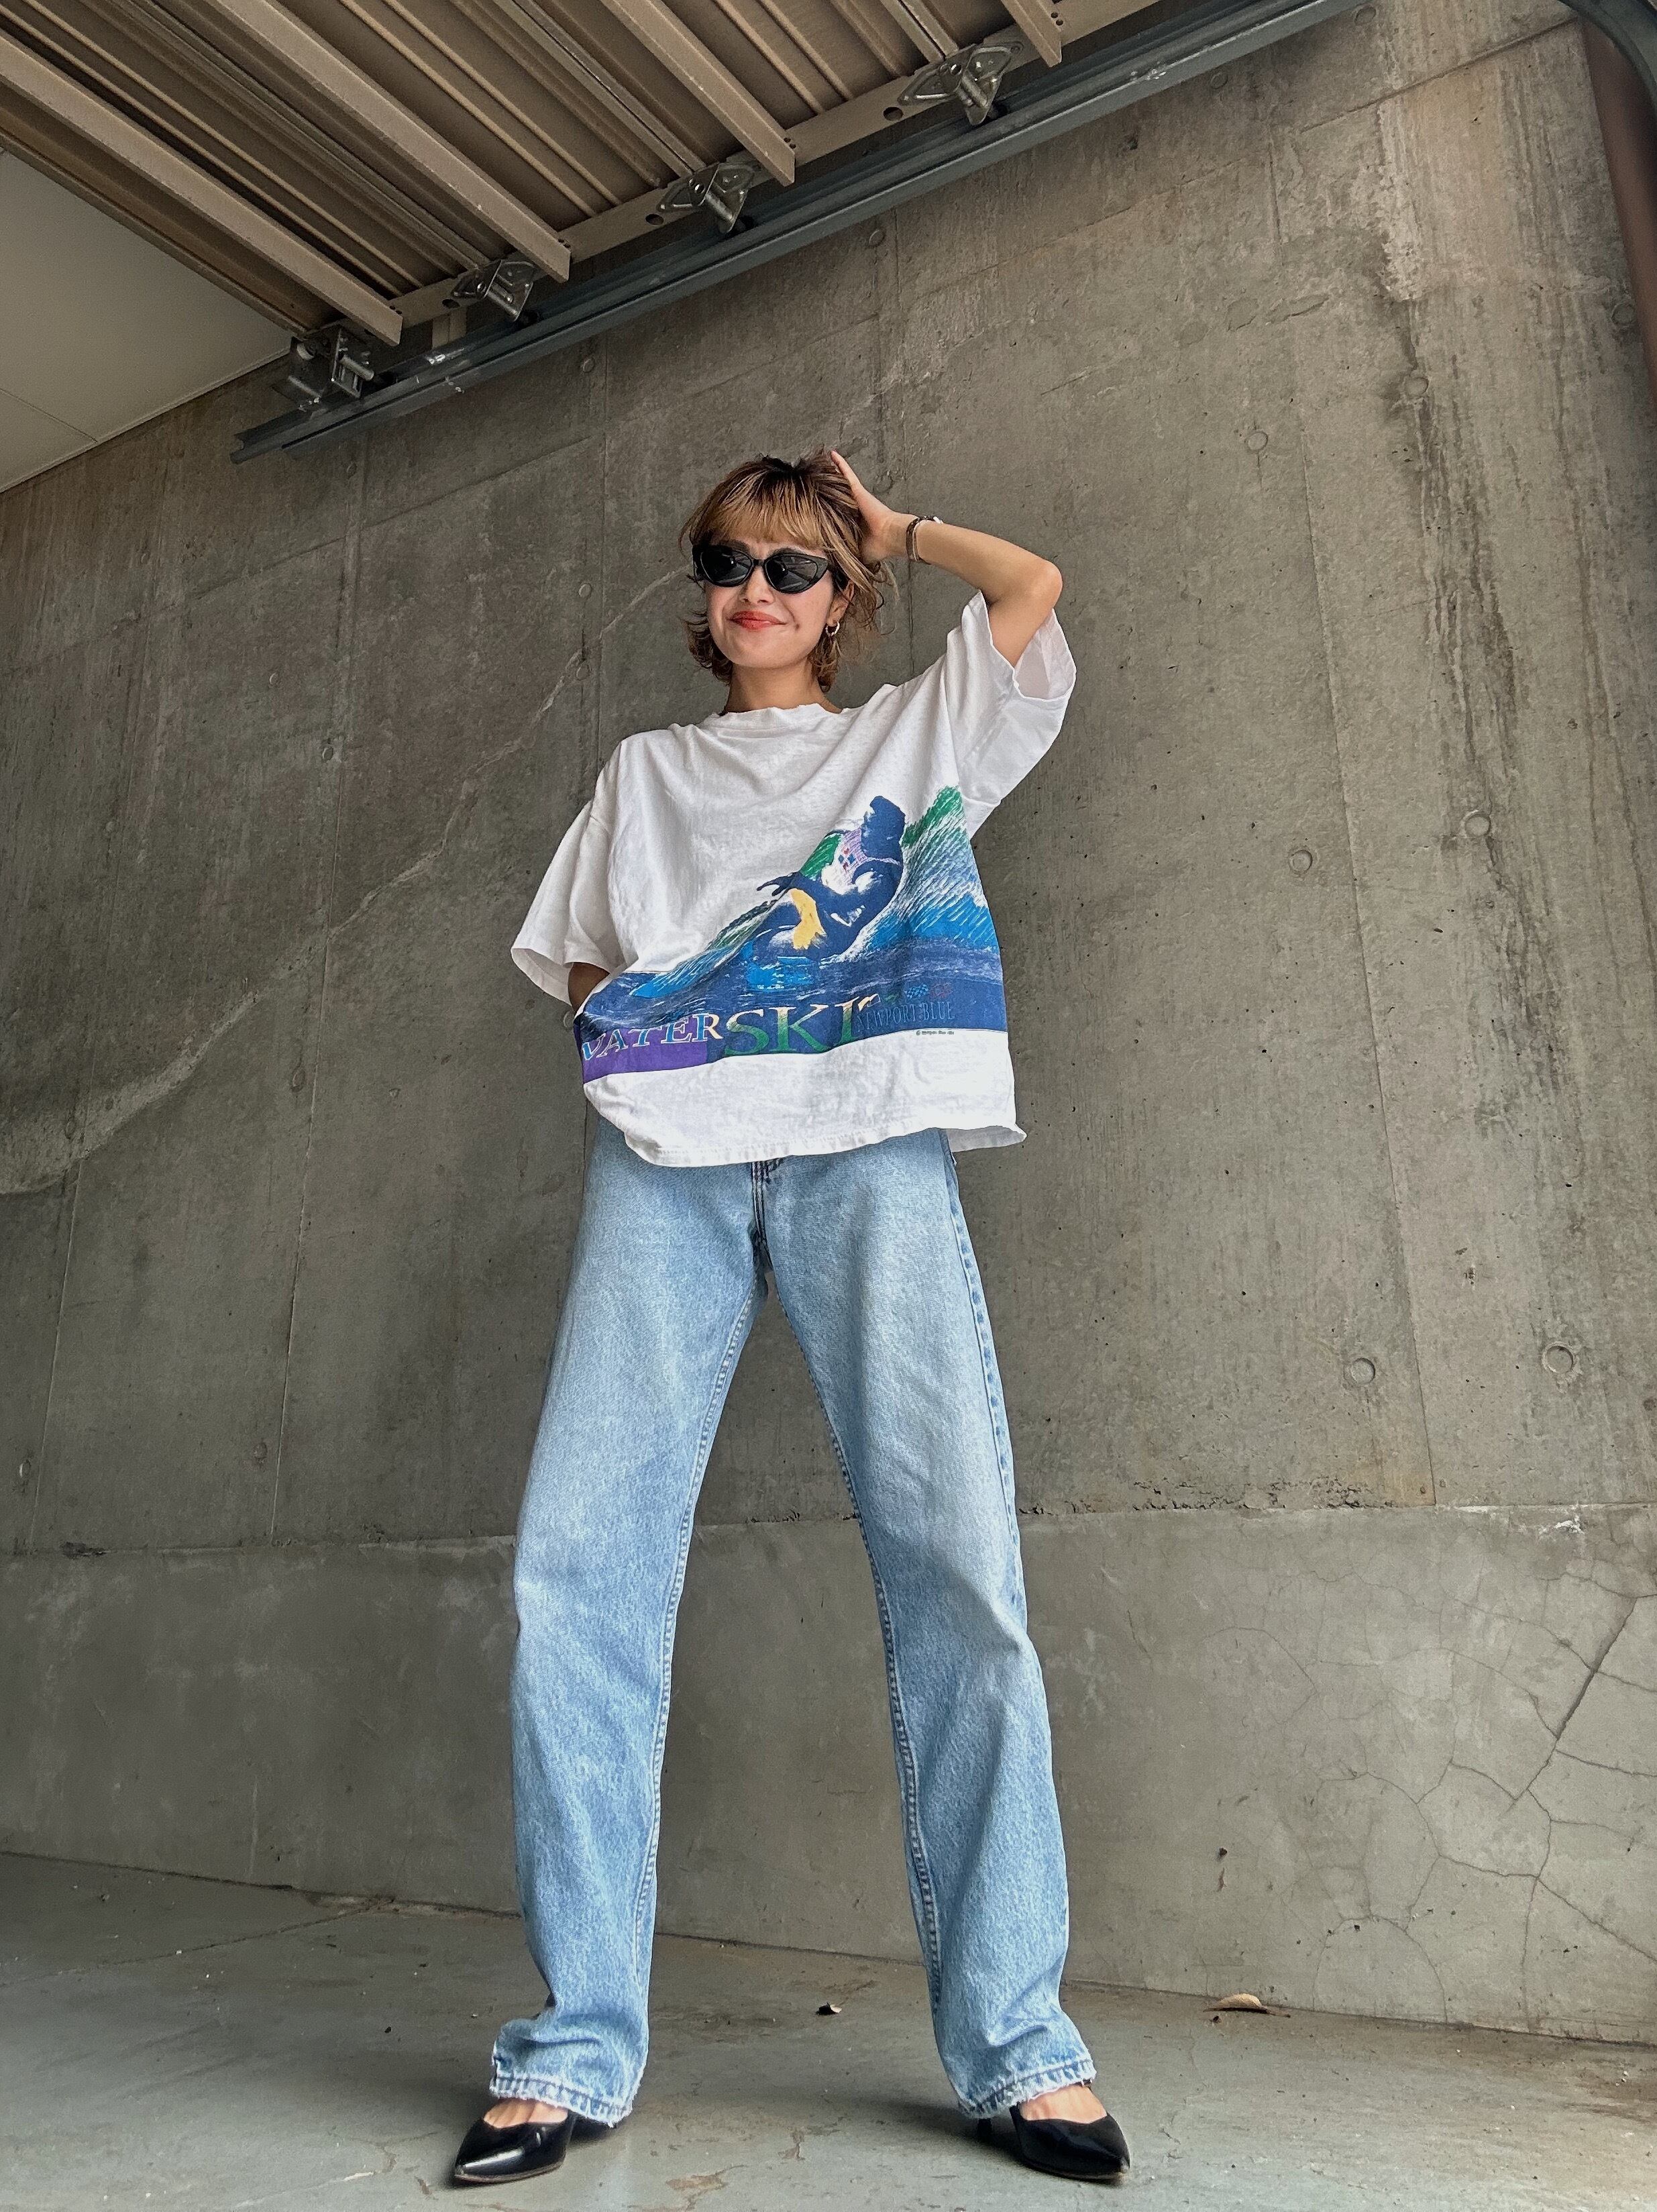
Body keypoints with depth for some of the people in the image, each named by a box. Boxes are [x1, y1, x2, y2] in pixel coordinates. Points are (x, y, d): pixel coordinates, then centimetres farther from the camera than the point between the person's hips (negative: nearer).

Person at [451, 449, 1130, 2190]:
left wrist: (892, 525, 30)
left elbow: (1036, 587, 16)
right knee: (578, 1569, -11)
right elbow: (574, 966, 26)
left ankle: (1013, 2041, 0)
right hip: (666, 1153, 2)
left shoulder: (916, 733, 25)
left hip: (868, 1148, -1)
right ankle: (579, 2044, 2)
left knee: (954, 1562, -13)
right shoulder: (644, 773, 28)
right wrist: (648, 1014, 7)